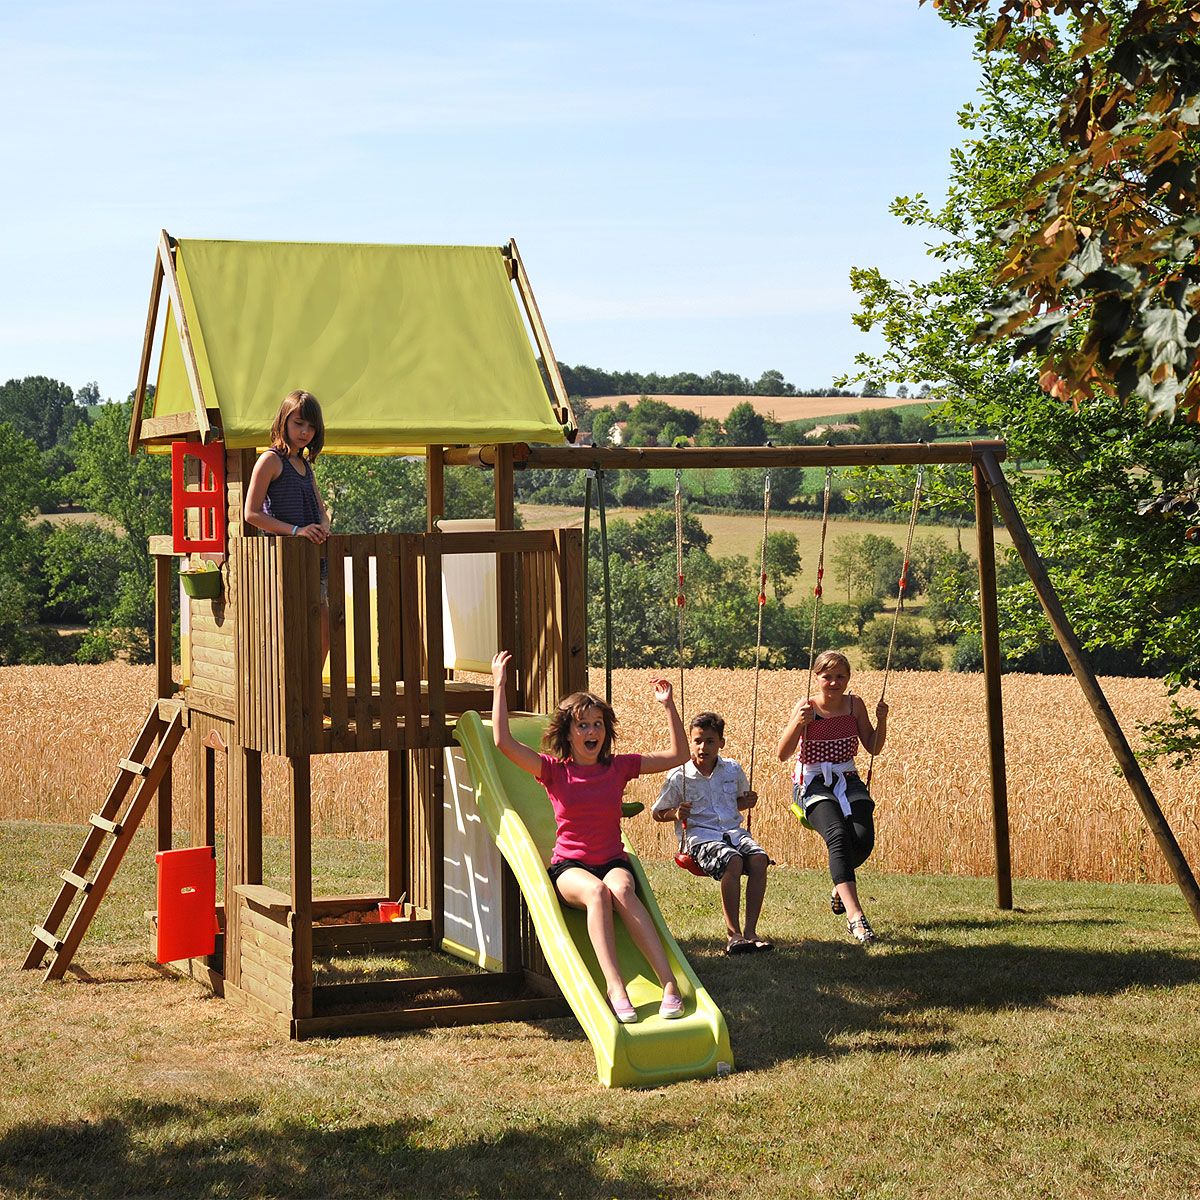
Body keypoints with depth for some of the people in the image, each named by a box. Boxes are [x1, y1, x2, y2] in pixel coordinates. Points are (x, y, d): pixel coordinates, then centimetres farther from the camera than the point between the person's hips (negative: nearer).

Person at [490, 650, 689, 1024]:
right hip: (569, 867, -1)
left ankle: (669, 982, -48)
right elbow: (503, 742, -11)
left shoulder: (618, 767, 8)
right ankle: (614, 987, -49)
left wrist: (668, 706, 1)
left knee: (621, 889, -37)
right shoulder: (554, 770, 2)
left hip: (613, 862, 1)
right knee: (596, 891, -38)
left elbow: (679, 754, 10)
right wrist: (500, 685, -11)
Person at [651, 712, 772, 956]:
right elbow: (657, 813, 9)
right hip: (699, 835, -4)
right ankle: (733, 934, -31)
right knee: (733, 862, -35)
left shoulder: (733, 770, 11)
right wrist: (676, 814, -12)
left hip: (733, 831, 4)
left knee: (759, 859, -28)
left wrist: (747, 802, 6)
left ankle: (750, 930, -25)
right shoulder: (679, 777, 0)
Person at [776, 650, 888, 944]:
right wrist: (797, 723, -26)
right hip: (813, 784, -4)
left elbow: (874, 748, 13)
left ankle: (841, 884, 11)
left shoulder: (855, 704, 5)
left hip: (847, 781, 4)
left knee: (863, 837, -24)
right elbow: (783, 755, -11)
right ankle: (854, 915, -41)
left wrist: (881, 721, -4)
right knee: (838, 835, -32)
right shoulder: (806, 707, -6)